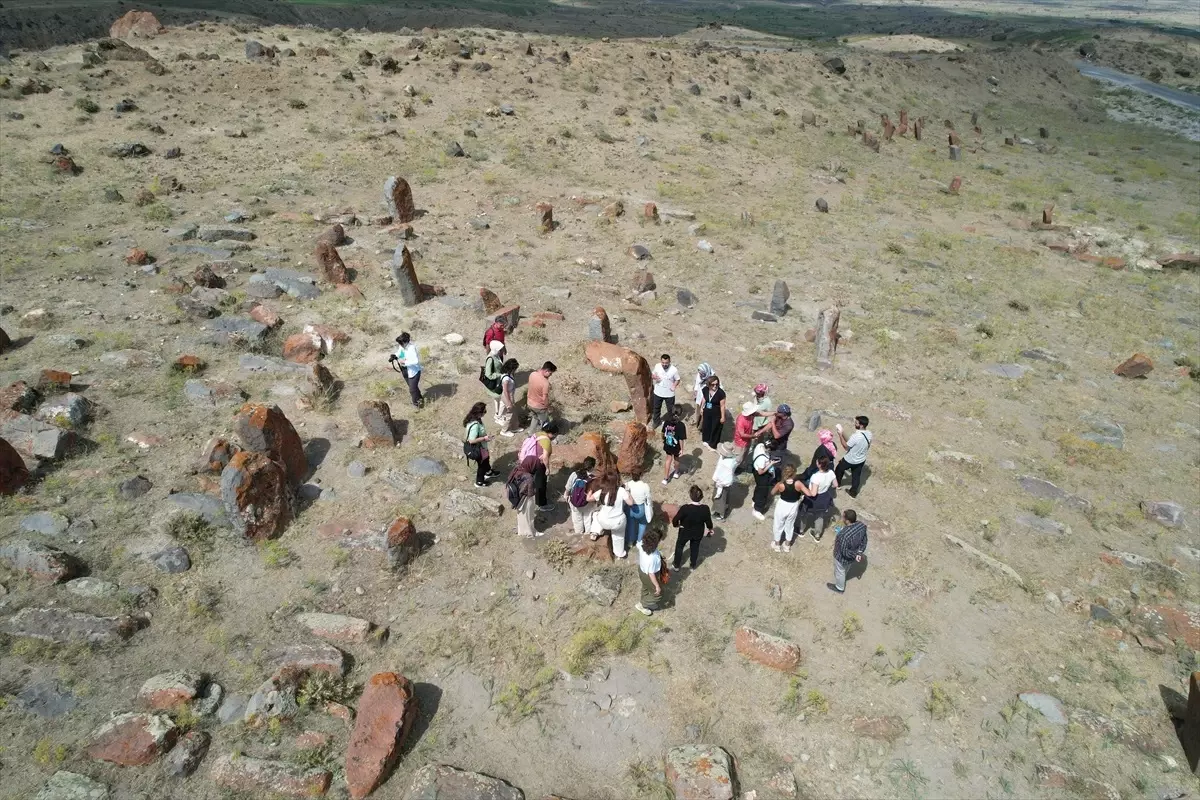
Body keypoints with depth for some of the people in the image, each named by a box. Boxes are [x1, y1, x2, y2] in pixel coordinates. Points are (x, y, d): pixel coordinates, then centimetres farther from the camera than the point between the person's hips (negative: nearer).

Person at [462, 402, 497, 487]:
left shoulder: (474, 418, -10)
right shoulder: (475, 425, -39)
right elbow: (472, 440, -34)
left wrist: (484, 435, 6)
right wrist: (484, 438, -25)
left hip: (480, 446, 9)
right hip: (476, 449, -9)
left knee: (486, 458, 32)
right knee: (482, 464, 17)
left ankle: (488, 472, 60)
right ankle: (479, 482, 41)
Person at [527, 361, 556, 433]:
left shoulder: (532, 374, -11)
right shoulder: (545, 383, -32)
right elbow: (545, 398, -22)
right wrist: (548, 408, -8)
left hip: (530, 403, 7)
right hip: (539, 406, -7)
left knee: (535, 418, 32)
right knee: (544, 423, 17)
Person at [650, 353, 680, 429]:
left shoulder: (674, 370, -23)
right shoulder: (657, 366, -14)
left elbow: (677, 380, -8)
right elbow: (652, 374, 3)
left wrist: (674, 386, -28)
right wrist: (653, 377, -21)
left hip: (669, 394, -3)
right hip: (658, 392, 3)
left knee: (671, 409, 17)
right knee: (656, 408, 23)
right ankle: (655, 421, 48)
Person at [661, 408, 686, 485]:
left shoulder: (666, 422, -16)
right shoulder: (681, 425, -29)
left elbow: (663, 433, -1)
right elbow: (681, 439, -23)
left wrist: (663, 440, 18)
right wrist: (681, 448, -10)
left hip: (667, 445, 3)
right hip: (676, 447, -3)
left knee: (668, 460, 20)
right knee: (676, 459, 25)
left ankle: (665, 478, 23)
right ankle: (676, 472, 51)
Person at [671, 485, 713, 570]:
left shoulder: (685, 508, -35)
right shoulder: (705, 508, -26)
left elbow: (675, 520, -24)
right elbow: (708, 522, -11)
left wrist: (676, 524, -1)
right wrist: (710, 529, 11)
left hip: (685, 532, -2)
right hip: (698, 533, 2)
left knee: (679, 546, 27)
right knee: (695, 547, 30)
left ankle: (676, 565, 44)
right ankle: (692, 565, 51)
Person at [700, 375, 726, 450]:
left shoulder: (721, 392, -27)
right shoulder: (706, 389, -12)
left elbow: (722, 405, -19)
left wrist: (723, 417, -14)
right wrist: (701, 408, 15)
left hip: (716, 414, -5)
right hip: (707, 412, 5)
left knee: (715, 429, 12)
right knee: (706, 426, 23)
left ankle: (713, 444, 32)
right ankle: (707, 440, 48)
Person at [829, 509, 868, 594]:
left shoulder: (844, 535, -45)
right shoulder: (862, 525, -23)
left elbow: (844, 552, -31)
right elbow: (864, 540, -7)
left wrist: (855, 555, -15)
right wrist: (859, 552, -10)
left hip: (842, 558, -7)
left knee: (840, 572, 26)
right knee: (845, 568, 37)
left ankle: (840, 588, 54)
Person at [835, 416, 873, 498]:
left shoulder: (856, 436, -37)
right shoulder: (869, 434, -14)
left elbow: (846, 446, -22)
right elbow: (868, 446, 4)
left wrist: (840, 435, -17)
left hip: (850, 460, -5)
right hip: (861, 460, 6)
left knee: (839, 469, 24)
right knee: (856, 476, 24)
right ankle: (853, 492, 39)